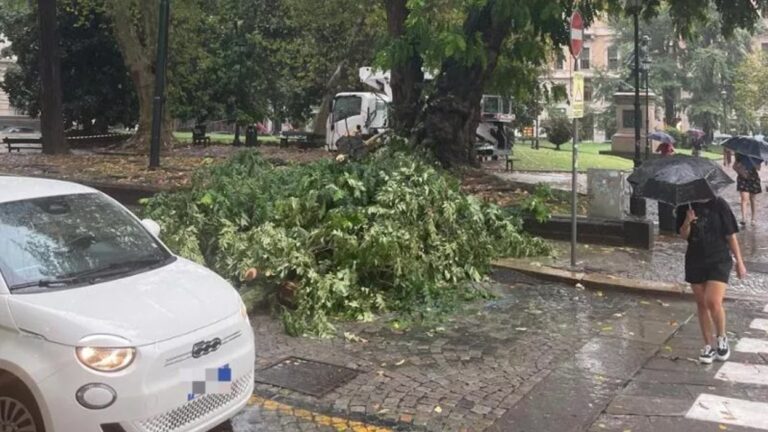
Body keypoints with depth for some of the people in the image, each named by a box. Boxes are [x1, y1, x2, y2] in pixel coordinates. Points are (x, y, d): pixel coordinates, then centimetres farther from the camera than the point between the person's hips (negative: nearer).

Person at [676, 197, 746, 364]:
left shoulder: (718, 204, -9)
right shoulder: (685, 207, 0)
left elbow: (731, 235, -4)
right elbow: (683, 236, 2)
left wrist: (739, 261, -2)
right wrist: (687, 222, -19)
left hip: (719, 260, -4)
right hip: (695, 261, 4)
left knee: (713, 302, -17)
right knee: (702, 304, 9)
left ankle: (721, 338, 10)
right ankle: (709, 346, 22)